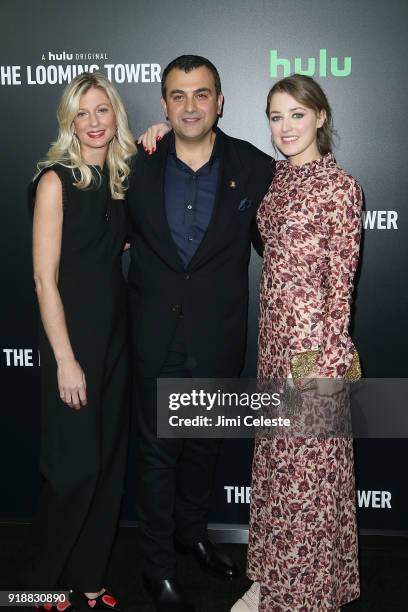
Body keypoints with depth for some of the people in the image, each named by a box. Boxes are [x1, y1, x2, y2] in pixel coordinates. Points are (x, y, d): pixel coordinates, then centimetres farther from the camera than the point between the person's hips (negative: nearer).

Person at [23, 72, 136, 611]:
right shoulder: (56, 180, -10)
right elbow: (45, 278, -13)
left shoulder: (119, 178, 9)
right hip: (73, 337, -6)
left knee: (109, 465, 12)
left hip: (116, 335, 7)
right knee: (77, 469, -1)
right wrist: (66, 360, -17)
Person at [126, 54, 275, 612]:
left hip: (219, 339, 1)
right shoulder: (138, 165, -4)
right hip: (156, 339, 0)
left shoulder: (254, 168, -6)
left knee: (204, 445, 20)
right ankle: (158, 565, 31)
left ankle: (192, 531, 47)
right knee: (157, 450, 11)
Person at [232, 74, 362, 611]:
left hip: (313, 343, -7)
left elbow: (341, 283, -13)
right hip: (274, 335, 7)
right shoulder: (278, 178, 10)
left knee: (308, 470, 4)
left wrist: (325, 364, -15)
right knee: (275, 460, 16)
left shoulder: (340, 186, -11)